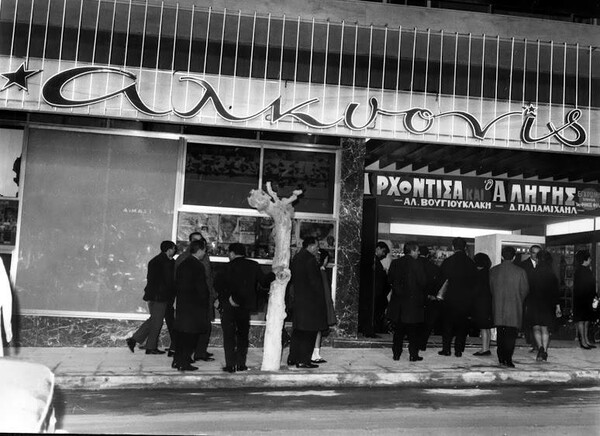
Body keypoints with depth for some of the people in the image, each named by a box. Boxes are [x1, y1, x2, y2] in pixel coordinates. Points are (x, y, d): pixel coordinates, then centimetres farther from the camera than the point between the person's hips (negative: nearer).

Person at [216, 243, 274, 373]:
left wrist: (228, 296, -9)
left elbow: (218, 284, -16)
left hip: (229, 306, -4)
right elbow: (264, 281, 4)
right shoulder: (254, 266, 3)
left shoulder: (230, 267, -8)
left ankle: (230, 364, -1)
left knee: (229, 335, 2)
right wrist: (274, 274, 18)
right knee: (243, 335, 16)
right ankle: (241, 364, 15)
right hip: (245, 307, 4)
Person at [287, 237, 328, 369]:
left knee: (297, 331, 15)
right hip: (310, 301, -9)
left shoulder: (296, 258, 12)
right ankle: (303, 361, -1)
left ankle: (292, 358, 20)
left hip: (297, 299, 9)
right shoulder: (310, 259, -15)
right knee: (309, 332, -3)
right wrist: (320, 297, -10)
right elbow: (314, 281, -17)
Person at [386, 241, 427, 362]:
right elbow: (423, 282, -11)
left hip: (398, 301, 4)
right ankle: (413, 354, 6)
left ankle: (396, 353, 13)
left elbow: (390, 279, 6)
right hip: (414, 301, -4)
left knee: (398, 330, 13)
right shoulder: (416, 264, -12)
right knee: (414, 331, 6)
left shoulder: (395, 263, 2)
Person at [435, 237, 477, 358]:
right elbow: (474, 281, 3)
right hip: (466, 298, 2)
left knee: (447, 325, 9)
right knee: (462, 325, 10)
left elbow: (440, 280, -4)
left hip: (450, 297, -2)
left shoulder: (448, 262, -8)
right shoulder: (471, 263, -1)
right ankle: (458, 350, 10)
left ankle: (446, 349, 8)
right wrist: (469, 294, 13)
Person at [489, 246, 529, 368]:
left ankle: (501, 358, 18)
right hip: (514, 307, -3)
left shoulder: (493, 271, 1)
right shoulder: (520, 271, -6)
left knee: (500, 334, 14)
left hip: (497, 308, 3)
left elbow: (491, 289, 8)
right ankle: (508, 359, -6)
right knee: (511, 334, 1)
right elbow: (525, 290, 0)